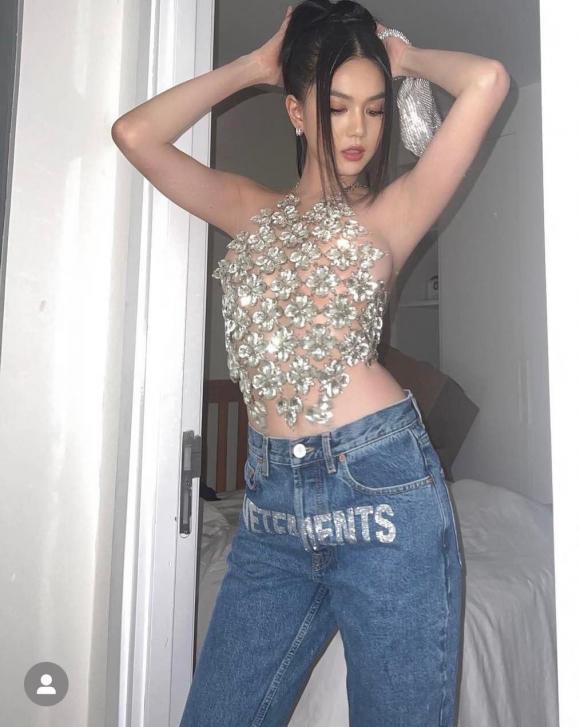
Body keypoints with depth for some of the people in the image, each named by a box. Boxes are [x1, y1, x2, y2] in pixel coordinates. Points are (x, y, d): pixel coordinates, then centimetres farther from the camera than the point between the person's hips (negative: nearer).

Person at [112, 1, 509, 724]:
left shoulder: (389, 213, 5)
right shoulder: (252, 211, 16)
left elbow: (488, 79, -6)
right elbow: (134, 133, 9)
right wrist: (254, 65, 14)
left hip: (382, 486, -3)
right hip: (272, 503, 4)